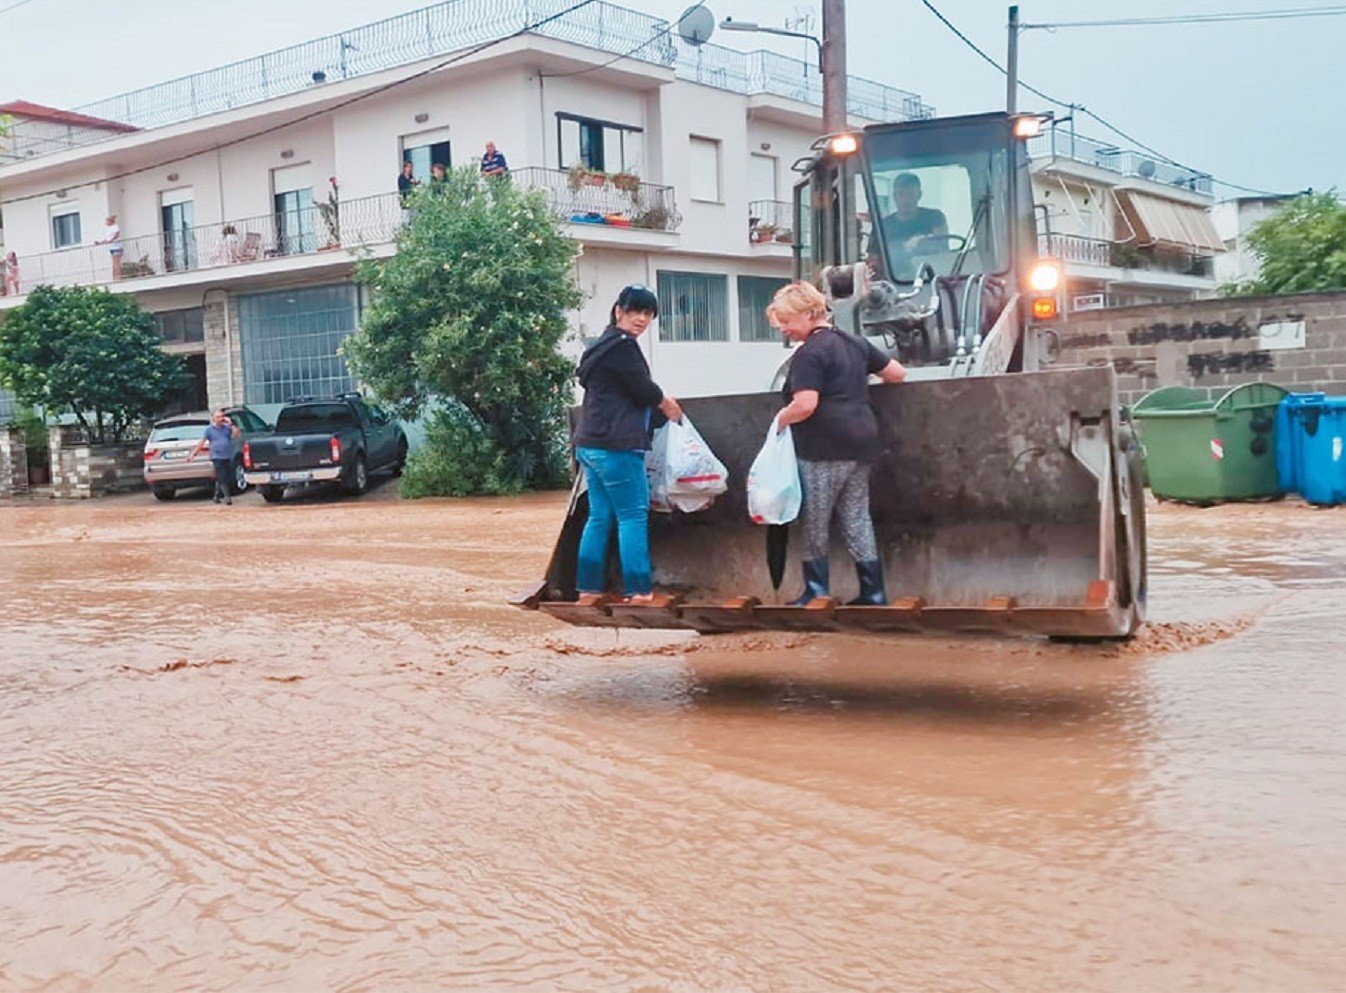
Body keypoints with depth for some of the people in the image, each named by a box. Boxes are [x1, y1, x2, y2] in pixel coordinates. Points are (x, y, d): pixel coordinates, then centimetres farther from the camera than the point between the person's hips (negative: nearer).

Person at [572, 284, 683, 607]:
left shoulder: (602, 345, 19)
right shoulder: (622, 346, -12)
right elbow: (644, 390, -10)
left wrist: (657, 401, 24)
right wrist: (668, 405, 9)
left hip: (591, 444, 10)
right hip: (616, 445, -10)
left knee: (599, 517, 11)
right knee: (633, 515, -5)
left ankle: (589, 589, 13)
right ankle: (639, 591, -2)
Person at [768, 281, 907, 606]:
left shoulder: (809, 354, -11)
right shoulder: (854, 343, 15)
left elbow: (805, 405, -22)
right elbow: (898, 373, 19)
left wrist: (780, 420, -4)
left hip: (825, 448, -8)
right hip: (861, 444, 8)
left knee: (815, 522, 3)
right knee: (857, 518, 11)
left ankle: (816, 592, 8)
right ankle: (873, 592, 11)